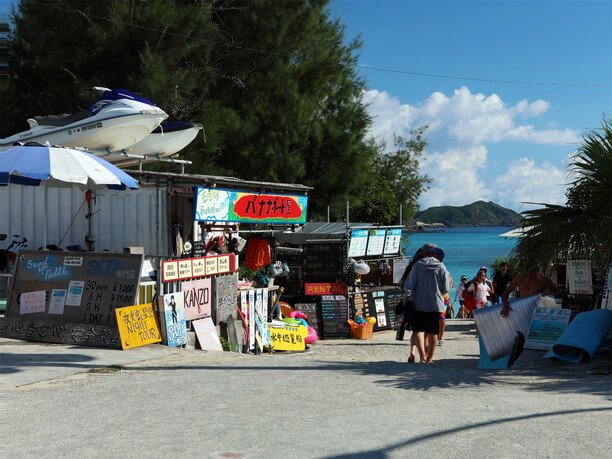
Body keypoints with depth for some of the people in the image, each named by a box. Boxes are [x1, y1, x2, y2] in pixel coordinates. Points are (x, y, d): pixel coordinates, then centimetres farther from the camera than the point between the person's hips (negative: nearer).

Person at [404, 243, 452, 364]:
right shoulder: (441, 267, -5)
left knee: (418, 330, -1)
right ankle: (429, 357, 19)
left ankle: (422, 355, -20)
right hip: (436, 304, 1)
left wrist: (410, 297, 9)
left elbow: (408, 286, -7)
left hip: (419, 304, -1)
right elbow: (446, 289, -2)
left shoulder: (418, 265, -5)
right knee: (432, 332, 11)